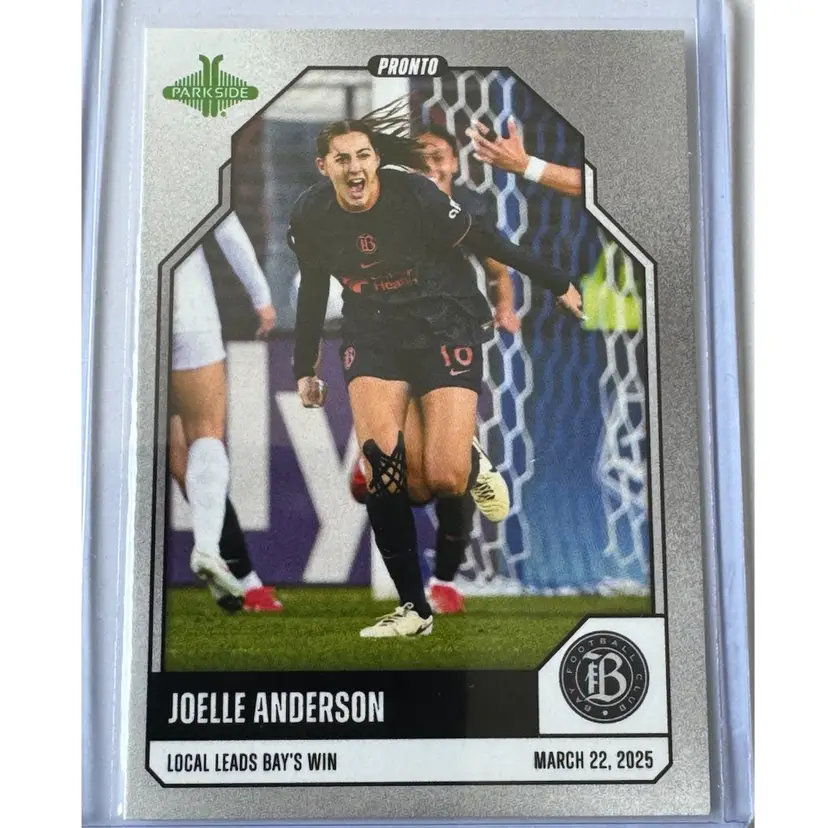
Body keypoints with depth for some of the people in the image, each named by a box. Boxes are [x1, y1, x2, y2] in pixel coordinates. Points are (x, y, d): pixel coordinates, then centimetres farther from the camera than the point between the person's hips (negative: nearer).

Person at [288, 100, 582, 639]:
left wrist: (557, 283, 0)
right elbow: (313, 291, 9)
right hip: (372, 332, 3)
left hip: (444, 324, -3)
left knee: (445, 479, -16)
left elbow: (485, 242, -9)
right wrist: (305, 368, 16)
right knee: (381, 464, -16)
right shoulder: (310, 219, -8)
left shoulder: (416, 195, -20)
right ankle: (415, 609, -3)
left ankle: (471, 461, 25)